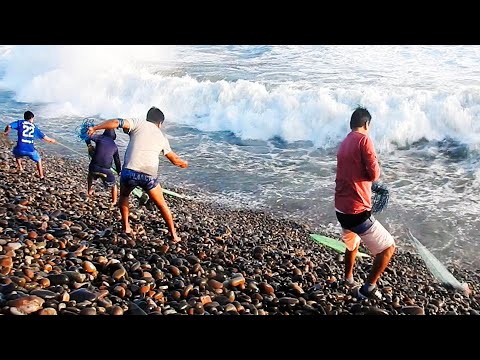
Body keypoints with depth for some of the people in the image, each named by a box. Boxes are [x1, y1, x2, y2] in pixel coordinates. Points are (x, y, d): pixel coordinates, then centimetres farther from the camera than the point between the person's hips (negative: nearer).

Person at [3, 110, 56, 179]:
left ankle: (20, 167, 29)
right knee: (38, 160, 28)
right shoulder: (34, 127, 14)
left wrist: (6, 132, 18)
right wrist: (51, 140, 34)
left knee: (15, 152, 38)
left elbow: (9, 126, -4)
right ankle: (41, 176, 25)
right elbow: (45, 137, 15)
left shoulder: (20, 122, 10)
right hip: (31, 150, 0)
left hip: (20, 149, 0)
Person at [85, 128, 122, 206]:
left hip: (94, 167, 1)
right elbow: (117, 160, 19)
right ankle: (114, 202, 21)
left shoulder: (100, 138, 5)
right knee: (113, 185, 22)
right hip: (106, 170, 0)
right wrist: (119, 171, 34)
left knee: (90, 176, 38)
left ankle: (90, 191, 45)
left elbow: (88, 138, -3)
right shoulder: (114, 146, 12)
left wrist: (89, 146, 18)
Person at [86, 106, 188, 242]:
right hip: (149, 175, 1)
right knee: (162, 205, 21)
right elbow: (174, 159, 32)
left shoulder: (139, 123, 11)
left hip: (129, 171, -1)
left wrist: (94, 128, -2)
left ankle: (126, 227, 30)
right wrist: (184, 163, 53)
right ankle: (174, 235, 24)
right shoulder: (162, 137, 20)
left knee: (123, 196, 31)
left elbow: (117, 122, -6)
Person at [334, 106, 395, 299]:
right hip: (357, 212, -9)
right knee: (389, 247, 4)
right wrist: (374, 168, 5)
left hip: (341, 209, 9)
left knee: (353, 243, 33)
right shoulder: (364, 140, -13)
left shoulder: (343, 144, 11)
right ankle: (368, 288, 6)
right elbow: (374, 174, -14)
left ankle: (348, 279, 50)